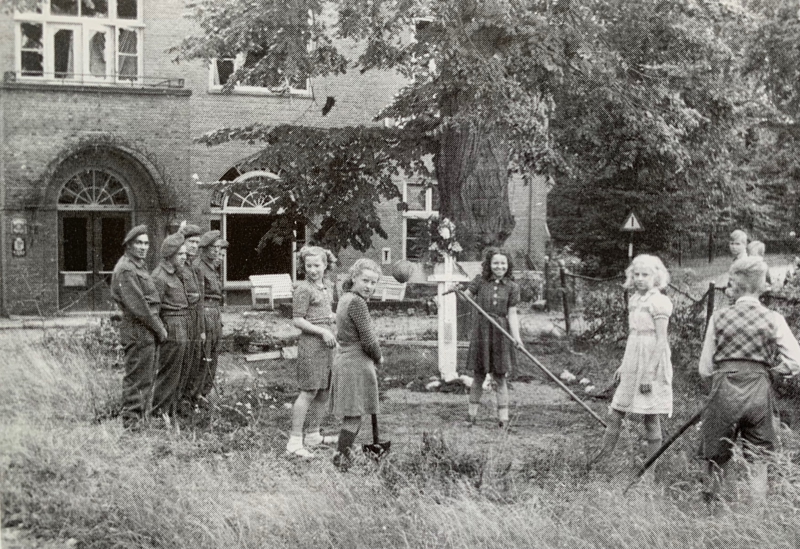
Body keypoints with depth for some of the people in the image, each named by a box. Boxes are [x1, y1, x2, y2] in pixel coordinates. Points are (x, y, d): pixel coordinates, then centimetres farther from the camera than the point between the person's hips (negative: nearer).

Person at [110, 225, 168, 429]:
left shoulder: (140, 265, 18)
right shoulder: (125, 269, -14)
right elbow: (137, 306, -19)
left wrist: (158, 327, 13)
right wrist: (159, 328, -13)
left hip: (149, 331, 10)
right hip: (138, 330, -10)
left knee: (147, 377, 16)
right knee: (137, 377, -5)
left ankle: (143, 415, 24)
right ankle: (131, 420, 1)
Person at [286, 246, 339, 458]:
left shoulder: (328, 286, 14)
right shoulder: (303, 289, -10)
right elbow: (298, 320, -13)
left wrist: (334, 317, 8)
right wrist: (322, 331, -19)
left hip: (328, 343, 8)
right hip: (311, 343, -8)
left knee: (324, 392, 12)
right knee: (309, 392, -10)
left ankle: (313, 435, 24)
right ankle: (295, 440, -6)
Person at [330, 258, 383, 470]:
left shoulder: (344, 299, 12)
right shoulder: (356, 302, -18)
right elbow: (368, 340, -19)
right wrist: (379, 358, 0)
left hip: (343, 360, 10)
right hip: (357, 364, -10)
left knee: (350, 415, 16)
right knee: (354, 415, -3)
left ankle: (343, 453, 23)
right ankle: (341, 457, -1)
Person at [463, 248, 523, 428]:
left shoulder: (511, 287, 2)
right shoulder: (480, 281, 1)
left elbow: (512, 313, -2)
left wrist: (516, 335, -12)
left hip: (501, 333, 0)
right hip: (481, 331, 0)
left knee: (500, 376, 4)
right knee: (478, 375, 7)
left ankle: (503, 417, 9)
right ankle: (472, 413, 18)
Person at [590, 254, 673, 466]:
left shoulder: (658, 302, -12)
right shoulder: (634, 300, 12)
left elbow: (661, 341, -16)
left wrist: (649, 373, -19)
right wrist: (623, 365, 21)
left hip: (652, 362, -8)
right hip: (633, 362, 8)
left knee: (651, 417, 0)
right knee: (615, 411, 8)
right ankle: (605, 452, 19)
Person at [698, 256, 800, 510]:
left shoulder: (719, 317, -3)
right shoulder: (773, 319, -4)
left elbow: (705, 369, 2)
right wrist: (766, 366, 10)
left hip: (724, 392, 0)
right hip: (759, 392, 0)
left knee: (717, 459, 13)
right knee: (757, 460, 11)